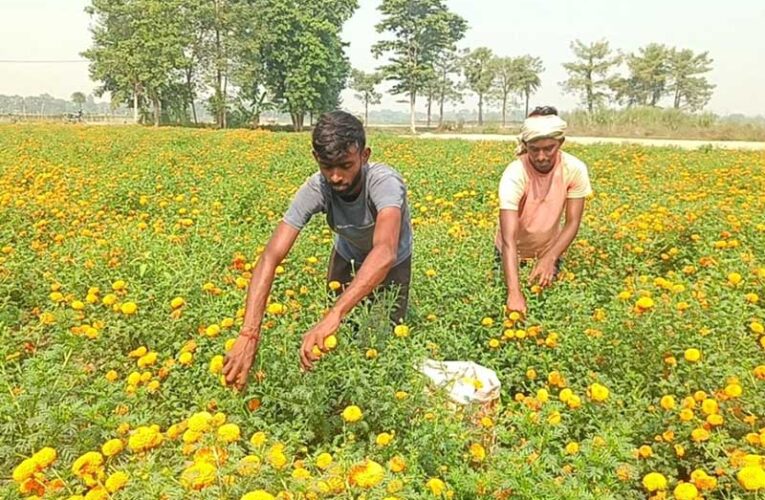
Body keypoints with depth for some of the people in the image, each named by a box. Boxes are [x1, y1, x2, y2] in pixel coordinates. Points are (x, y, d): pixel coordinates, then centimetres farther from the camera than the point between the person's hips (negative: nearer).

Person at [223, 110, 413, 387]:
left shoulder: (384, 182, -42)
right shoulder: (315, 190, -33)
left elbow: (385, 252, -59)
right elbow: (270, 257, -41)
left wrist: (334, 314, -71)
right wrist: (249, 333, -53)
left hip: (391, 264, -2)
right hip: (348, 257, 2)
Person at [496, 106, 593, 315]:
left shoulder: (575, 169, -21)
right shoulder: (514, 176, -32)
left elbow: (573, 223, -15)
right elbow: (508, 239, -39)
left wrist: (550, 258, -31)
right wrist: (515, 292, -48)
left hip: (549, 251, 2)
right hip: (513, 254, -2)